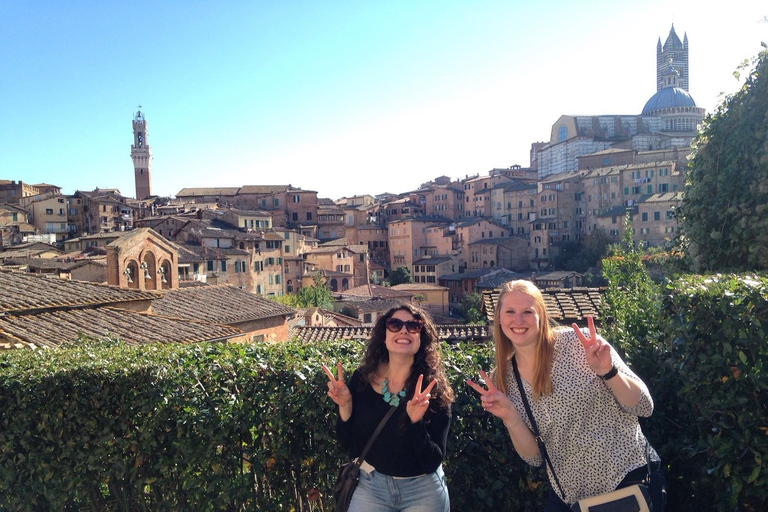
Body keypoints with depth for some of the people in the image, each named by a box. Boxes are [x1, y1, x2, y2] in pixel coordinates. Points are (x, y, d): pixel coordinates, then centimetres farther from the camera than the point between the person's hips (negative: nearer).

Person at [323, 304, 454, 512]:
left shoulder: (435, 388, -14)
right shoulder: (362, 378, -9)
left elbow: (433, 462, -16)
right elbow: (348, 445, -3)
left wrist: (416, 421, -31)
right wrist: (345, 406, -18)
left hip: (424, 490, -1)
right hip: (370, 485, 2)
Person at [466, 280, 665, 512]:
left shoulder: (579, 343, -16)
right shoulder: (503, 379, -5)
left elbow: (644, 408, -13)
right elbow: (534, 457, -3)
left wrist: (607, 371, -29)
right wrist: (511, 418, -20)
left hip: (630, 478, -3)